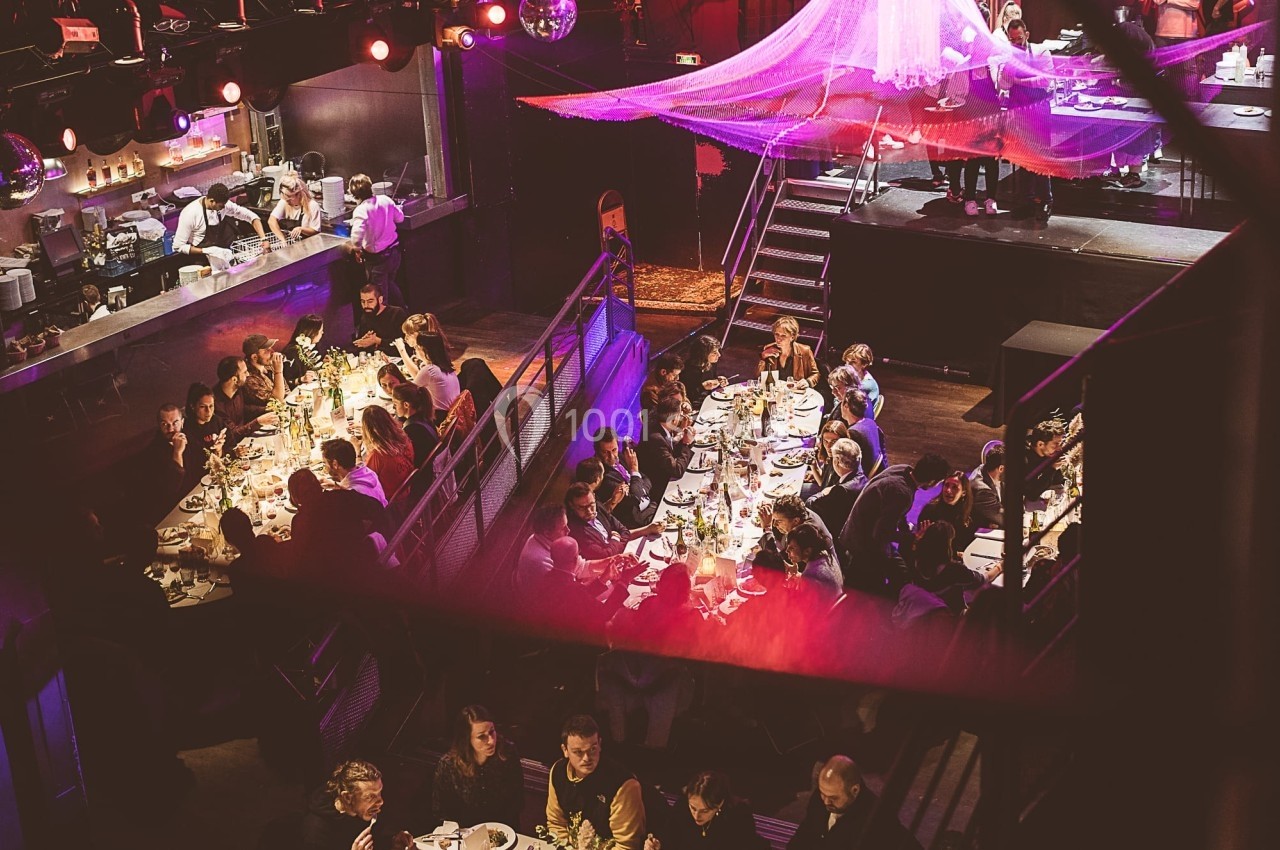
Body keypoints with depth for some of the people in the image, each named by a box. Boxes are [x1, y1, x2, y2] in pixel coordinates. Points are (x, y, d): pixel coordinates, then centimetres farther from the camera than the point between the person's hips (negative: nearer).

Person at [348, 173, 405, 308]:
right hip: (394, 250, 6)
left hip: (376, 257, -6)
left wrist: (357, 249, -14)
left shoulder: (361, 210, -23)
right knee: (390, 284, 30)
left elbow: (357, 235, -34)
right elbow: (400, 217, 8)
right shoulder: (385, 200, -7)